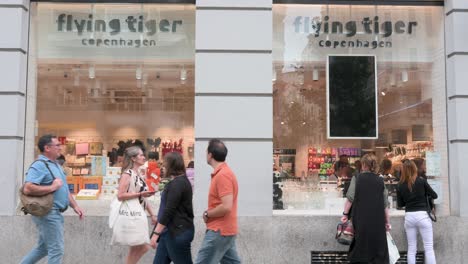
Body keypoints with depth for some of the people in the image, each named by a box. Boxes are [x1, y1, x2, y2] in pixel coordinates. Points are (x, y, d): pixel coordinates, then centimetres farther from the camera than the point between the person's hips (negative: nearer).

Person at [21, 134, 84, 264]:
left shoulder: (55, 165, 16)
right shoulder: (39, 165, -15)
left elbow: (64, 189, 21)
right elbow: (27, 189, -27)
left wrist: (75, 206, 14)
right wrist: (52, 187, -21)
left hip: (55, 213, 9)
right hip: (48, 214, -9)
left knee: (43, 248, 19)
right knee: (56, 250, -3)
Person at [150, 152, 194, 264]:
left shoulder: (177, 183, -18)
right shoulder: (179, 181, 15)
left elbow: (169, 211, -23)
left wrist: (156, 233, -22)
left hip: (178, 232, -10)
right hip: (171, 231, 10)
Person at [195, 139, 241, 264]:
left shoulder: (222, 175, -20)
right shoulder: (223, 172, 12)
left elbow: (226, 207, -26)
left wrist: (207, 214, -12)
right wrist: (210, 212, 7)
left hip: (220, 231, -10)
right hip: (224, 229, 10)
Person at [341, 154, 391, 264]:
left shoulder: (357, 178, 0)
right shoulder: (380, 181, 8)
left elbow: (350, 198, -7)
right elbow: (385, 204, 9)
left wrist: (345, 214, 1)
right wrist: (387, 222, 16)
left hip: (361, 219, -2)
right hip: (377, 221, 2)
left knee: (360, 251, 6)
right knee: (378, 251, 8)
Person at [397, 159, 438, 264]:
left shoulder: (400, 185, 2)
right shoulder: (421, 180, -4)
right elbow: (434, 195, 4)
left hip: (409, 216, 2)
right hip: (422, 215, -2)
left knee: (411, 248, 9)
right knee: (429, 247, 4)